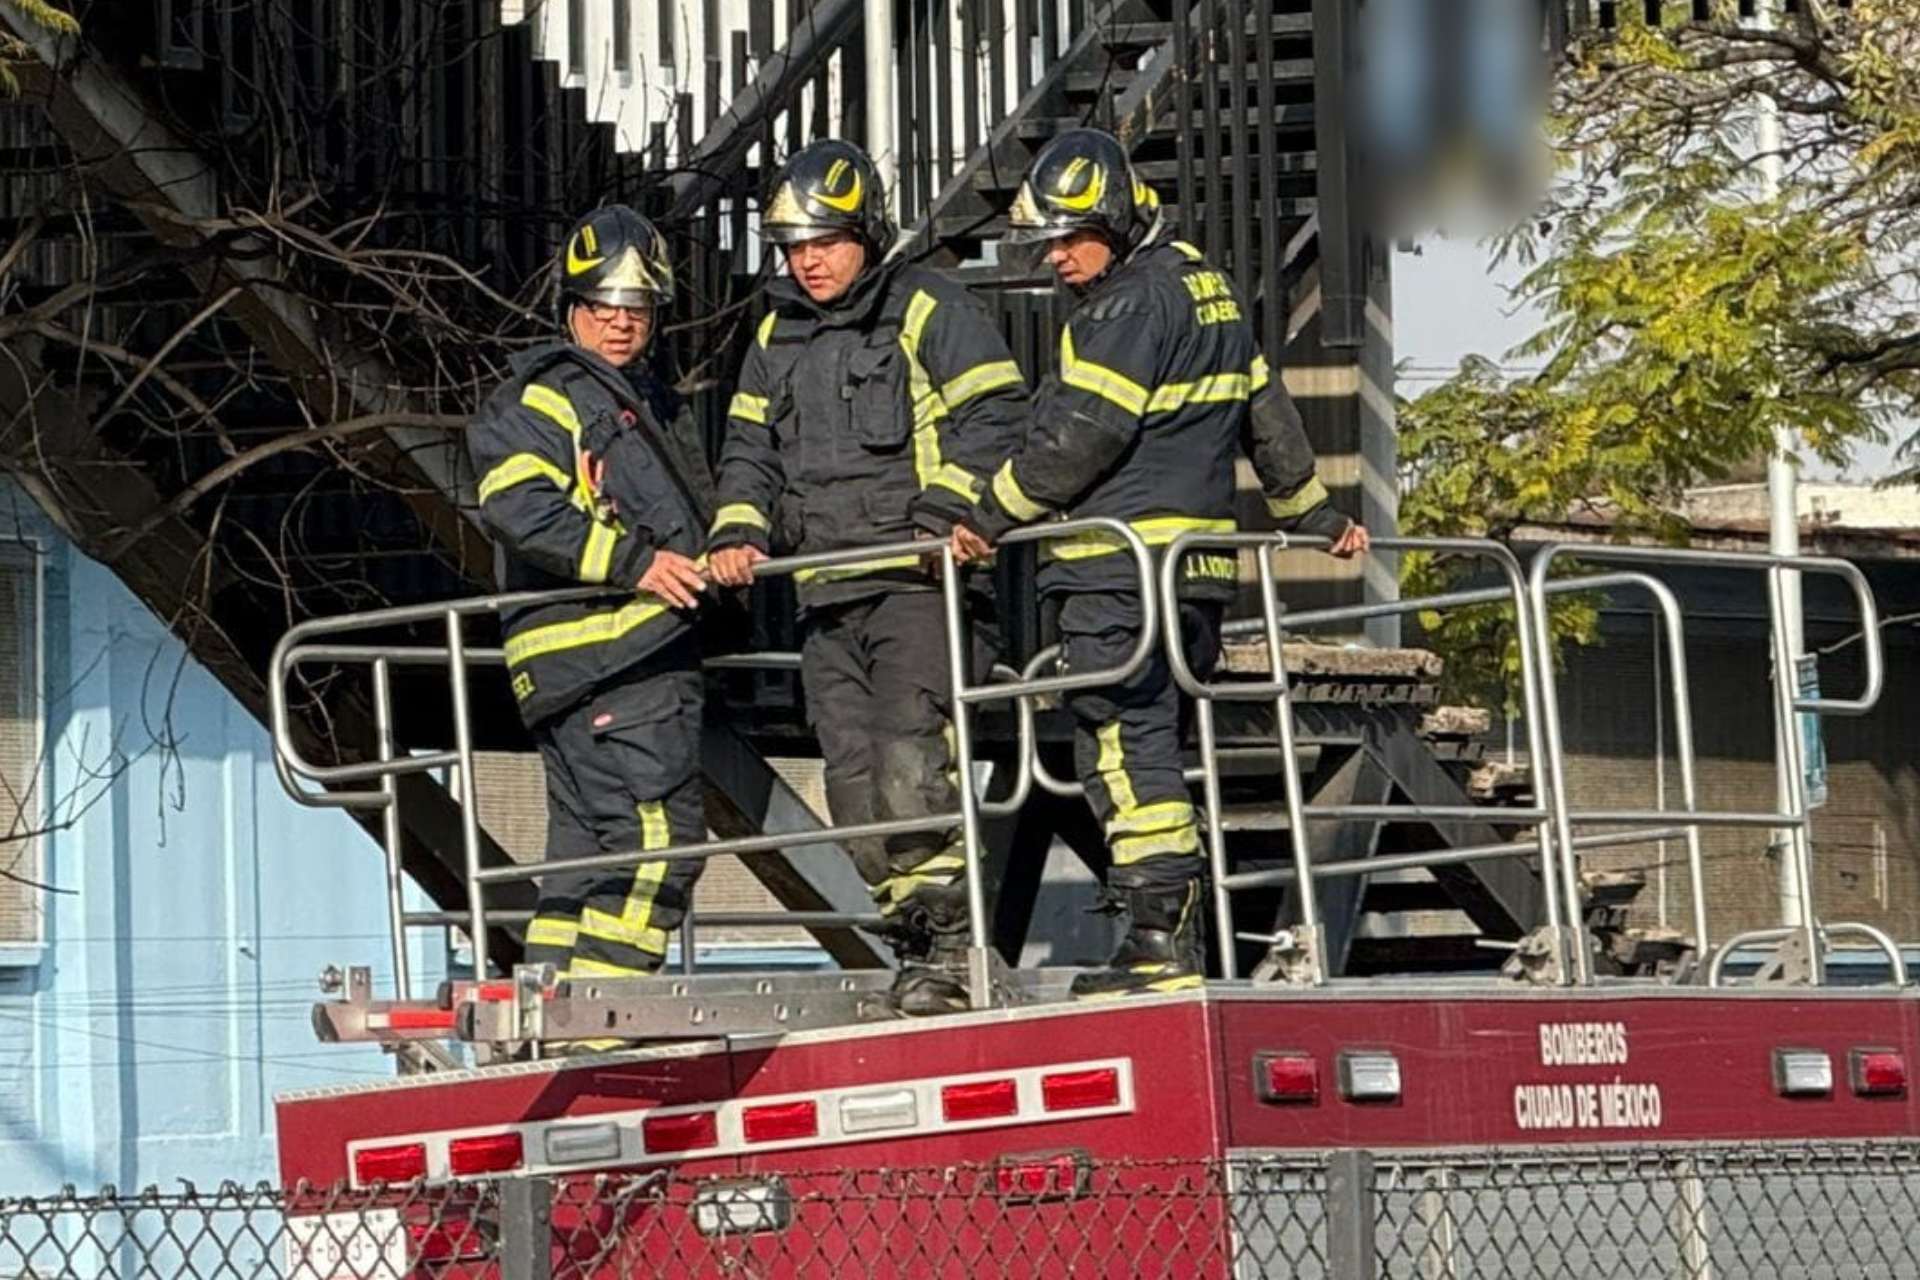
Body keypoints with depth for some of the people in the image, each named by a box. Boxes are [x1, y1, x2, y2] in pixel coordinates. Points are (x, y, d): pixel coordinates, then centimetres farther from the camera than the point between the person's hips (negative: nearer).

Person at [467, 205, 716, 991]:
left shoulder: (651, 402, 27)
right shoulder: (540, 399, -5)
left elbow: (688, 520, 39)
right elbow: (517, 507, -21)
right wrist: (633, 562, -24)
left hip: (652, 651, 10)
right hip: (599, 655, -10)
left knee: (587, 849, 11)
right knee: (656, 828, -18)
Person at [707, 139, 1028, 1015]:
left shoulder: (926, 310, 0)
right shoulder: (778, 336, 19)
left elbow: (996, 413, -7)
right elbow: (750, 448, 22)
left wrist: (944, 508, -18)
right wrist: (738, 531, 4)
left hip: (919, 582, -7)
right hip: (826, 596, 7)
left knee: (910, 768, -18)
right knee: (855, 786, 3)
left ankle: (948, 946, -12)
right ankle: (915, 945, 9)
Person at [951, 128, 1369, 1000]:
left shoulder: (1132, 301, -11)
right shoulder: (1204, 288, 19)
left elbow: (1080, 437, -15)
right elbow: (1266, 413, 27)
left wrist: (989, 519, -7)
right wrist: (1317, 517, 36)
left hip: (1121, 567, -10)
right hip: (1197, 566, 10)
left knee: (1125, 748, -8)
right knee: (1158, 747, 11)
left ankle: (1158, 947, -11)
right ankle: (1176, 936, 10)